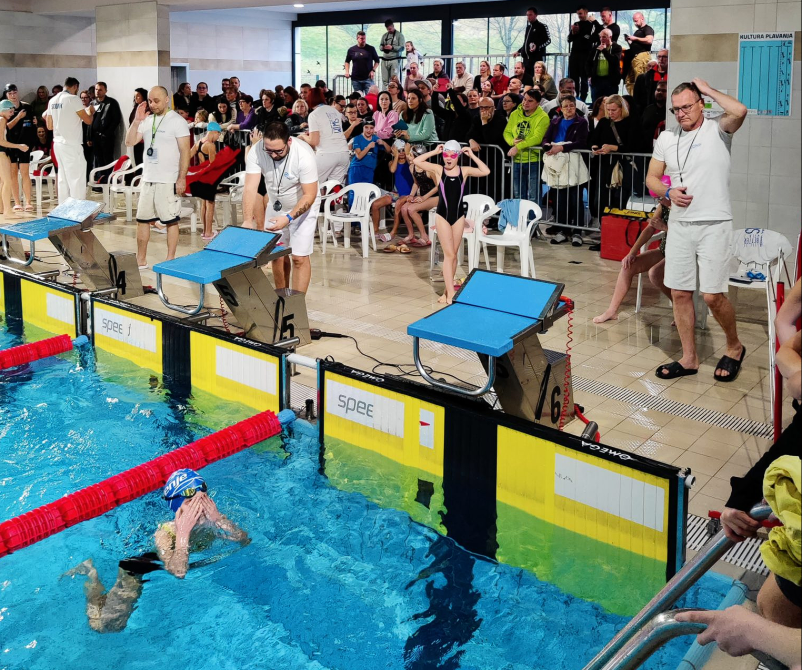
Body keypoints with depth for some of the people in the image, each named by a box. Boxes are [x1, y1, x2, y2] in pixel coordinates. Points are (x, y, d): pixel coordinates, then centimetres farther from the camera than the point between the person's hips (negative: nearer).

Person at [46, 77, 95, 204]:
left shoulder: (53, 100, 11)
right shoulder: (73, 99, -10)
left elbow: (49, 126, 15)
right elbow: (88, 121, -8)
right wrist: (90, 111, 12)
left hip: (58, 143, 8)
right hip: (72, 144, -8)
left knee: (63, 179, 12)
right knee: (77, 179, -5)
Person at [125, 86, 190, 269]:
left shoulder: (177, 121, -6)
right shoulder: (147, 121, 11)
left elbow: (185, 152, -10)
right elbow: (129, 142, 6)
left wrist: (182, 178, -15)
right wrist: (136, 121, -7)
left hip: (168, 181, -6)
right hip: (147, 179, 7)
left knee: (171, 220, 0)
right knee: (142, 219, 10)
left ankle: (170, 260, 7)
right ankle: (141, 259, 18)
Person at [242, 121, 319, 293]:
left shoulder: (304, 155, -32)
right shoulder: (256, 152, -24)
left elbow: (309, 195, -28)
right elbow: (250, 188, -28)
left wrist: (289, 218, -39)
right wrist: (247, 221, -41)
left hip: (303, 205, -4)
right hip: (276, 205, 4)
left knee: (299, 258, -9)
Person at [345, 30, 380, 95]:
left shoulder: (371, 49, 1)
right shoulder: (351, 50, 5)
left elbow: (377, 61, 8)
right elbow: (347, 61, 18)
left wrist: (373, 70, -6)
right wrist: (347, 72, 5)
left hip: (368, 78, -2)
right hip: (355, 79, 2)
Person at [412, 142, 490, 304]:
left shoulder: (464, 171, 2)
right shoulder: (438, 169, -1)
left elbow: (485, 171, -9)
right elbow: (416, 161, -11)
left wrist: (472, 156, -5)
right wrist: (434, 152, -5)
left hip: (459, 216, 2)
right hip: (442, 216, -2)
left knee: (453, 255, 10)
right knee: (449, 254, -7)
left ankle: (448, 290, 21)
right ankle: (451, 293, -7)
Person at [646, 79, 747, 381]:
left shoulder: (717, 130, -5)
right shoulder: (666, 138, 10)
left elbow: (739, 111, -27)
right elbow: (652, 178, 15)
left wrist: (708, 89, -11)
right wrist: (669, 192, -6)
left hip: (714, 225, -5)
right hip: (679, 226, 5)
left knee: (712, 296, -5)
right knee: (680, 294, 6)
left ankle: (734, 347, 21)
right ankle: (689, 358, 19)